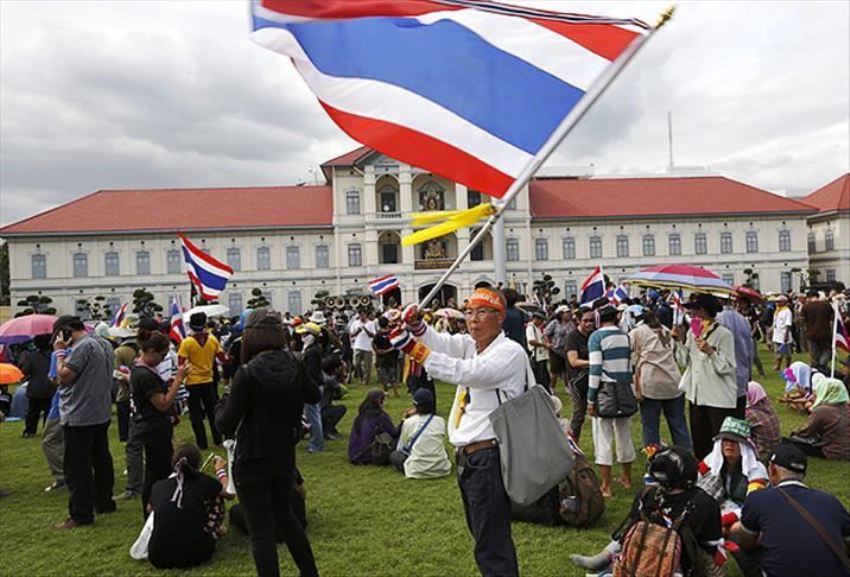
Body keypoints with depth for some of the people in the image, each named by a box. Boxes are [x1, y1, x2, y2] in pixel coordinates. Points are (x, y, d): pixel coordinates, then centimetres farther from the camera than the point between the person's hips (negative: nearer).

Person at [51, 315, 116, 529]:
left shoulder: (83, 346, -18)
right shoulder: (104, 344, 11)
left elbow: (64, 376, -19)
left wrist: (60, 352, -7)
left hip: (79, 417, -9)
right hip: (102, 414, 10)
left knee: (78, 467, -3)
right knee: (101, 460, 17)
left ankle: (81, 515, 2)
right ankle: (104, 502, 28)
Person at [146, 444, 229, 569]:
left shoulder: (158, 486, 5)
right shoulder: (202, 481, -4)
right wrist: (221, 470, 33)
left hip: (157, 558, 3)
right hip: (193, 556, -3)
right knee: (216, 498, 14)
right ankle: (215, 532, 30)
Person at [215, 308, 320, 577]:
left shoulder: (247, 373, -22)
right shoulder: (293, 365, -6)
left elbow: (226, 426, -17)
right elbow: (314, 396, 13)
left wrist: (222, 403, 1)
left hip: (252, 463, -6)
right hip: (284, 456, 6)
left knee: (262, 533, 7)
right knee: (286, 517, 25)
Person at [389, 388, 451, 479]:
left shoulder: (408, 422, -4)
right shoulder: (441, 421, 2)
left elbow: (401, 448, 6)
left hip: (417, 471, -3)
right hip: (442, 469, 3)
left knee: (393, 454, 20)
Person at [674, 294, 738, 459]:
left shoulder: (723, 334, -12)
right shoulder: (692, 332, 6)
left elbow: (727, 368, -15)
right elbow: (684, 361, 5)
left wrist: (710, 351, -27)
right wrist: (679, 340, -5)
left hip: (719, 398, -6)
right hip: (696, 395, 7)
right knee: (699, 442, 17)